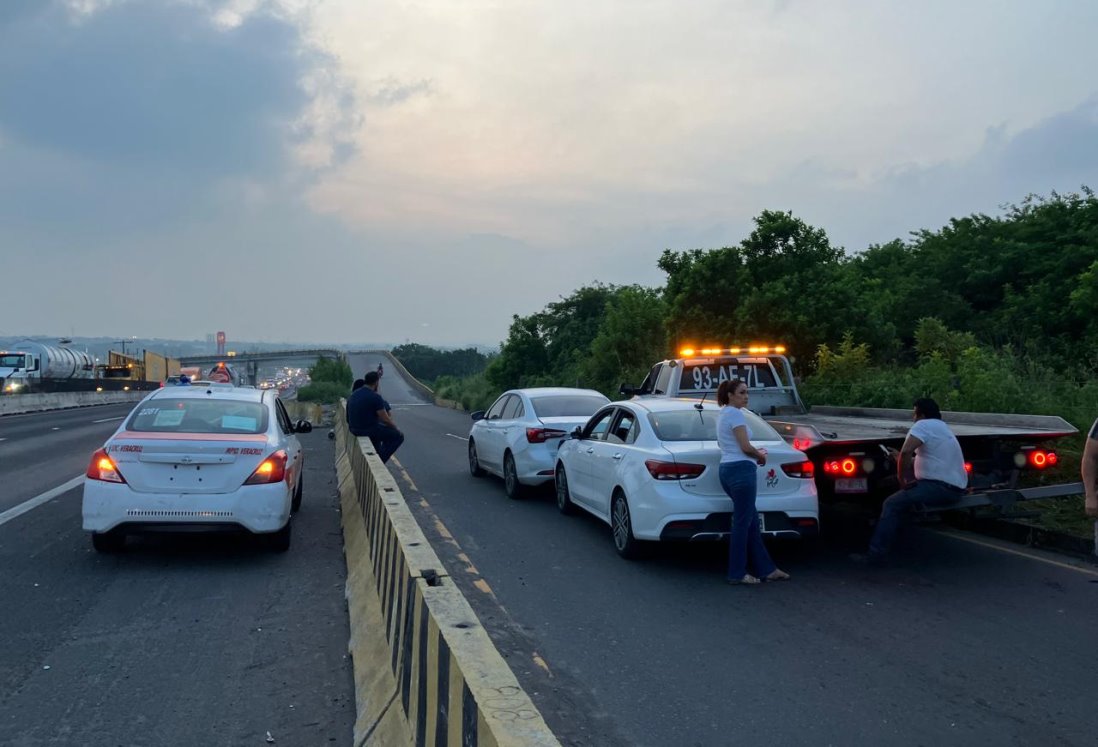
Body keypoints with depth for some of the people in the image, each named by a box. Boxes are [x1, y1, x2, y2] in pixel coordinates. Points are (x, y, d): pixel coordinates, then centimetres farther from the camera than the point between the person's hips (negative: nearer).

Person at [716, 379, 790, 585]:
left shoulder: (723, 414, 18)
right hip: (741, 470, -10)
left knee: (751, 521, 13)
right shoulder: (735, 414, -12)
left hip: (727, 469, 10)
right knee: (742, 523, -3)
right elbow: (745, 447, -16)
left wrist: (754, 453, 23)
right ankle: (737, 574, 2)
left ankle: (766, 569, 18)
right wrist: (761, 456, 4)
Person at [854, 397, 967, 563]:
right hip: (954, 487, 10)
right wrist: (901, 458, 30)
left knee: (892, 504, -11)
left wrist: (901, 479, -13)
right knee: (903, 497, 25)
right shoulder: (941, 426, 23)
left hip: (942, 487, -10)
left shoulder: (923, 425, -9)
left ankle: (876, 553, -13)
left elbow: (906, 451, -24)